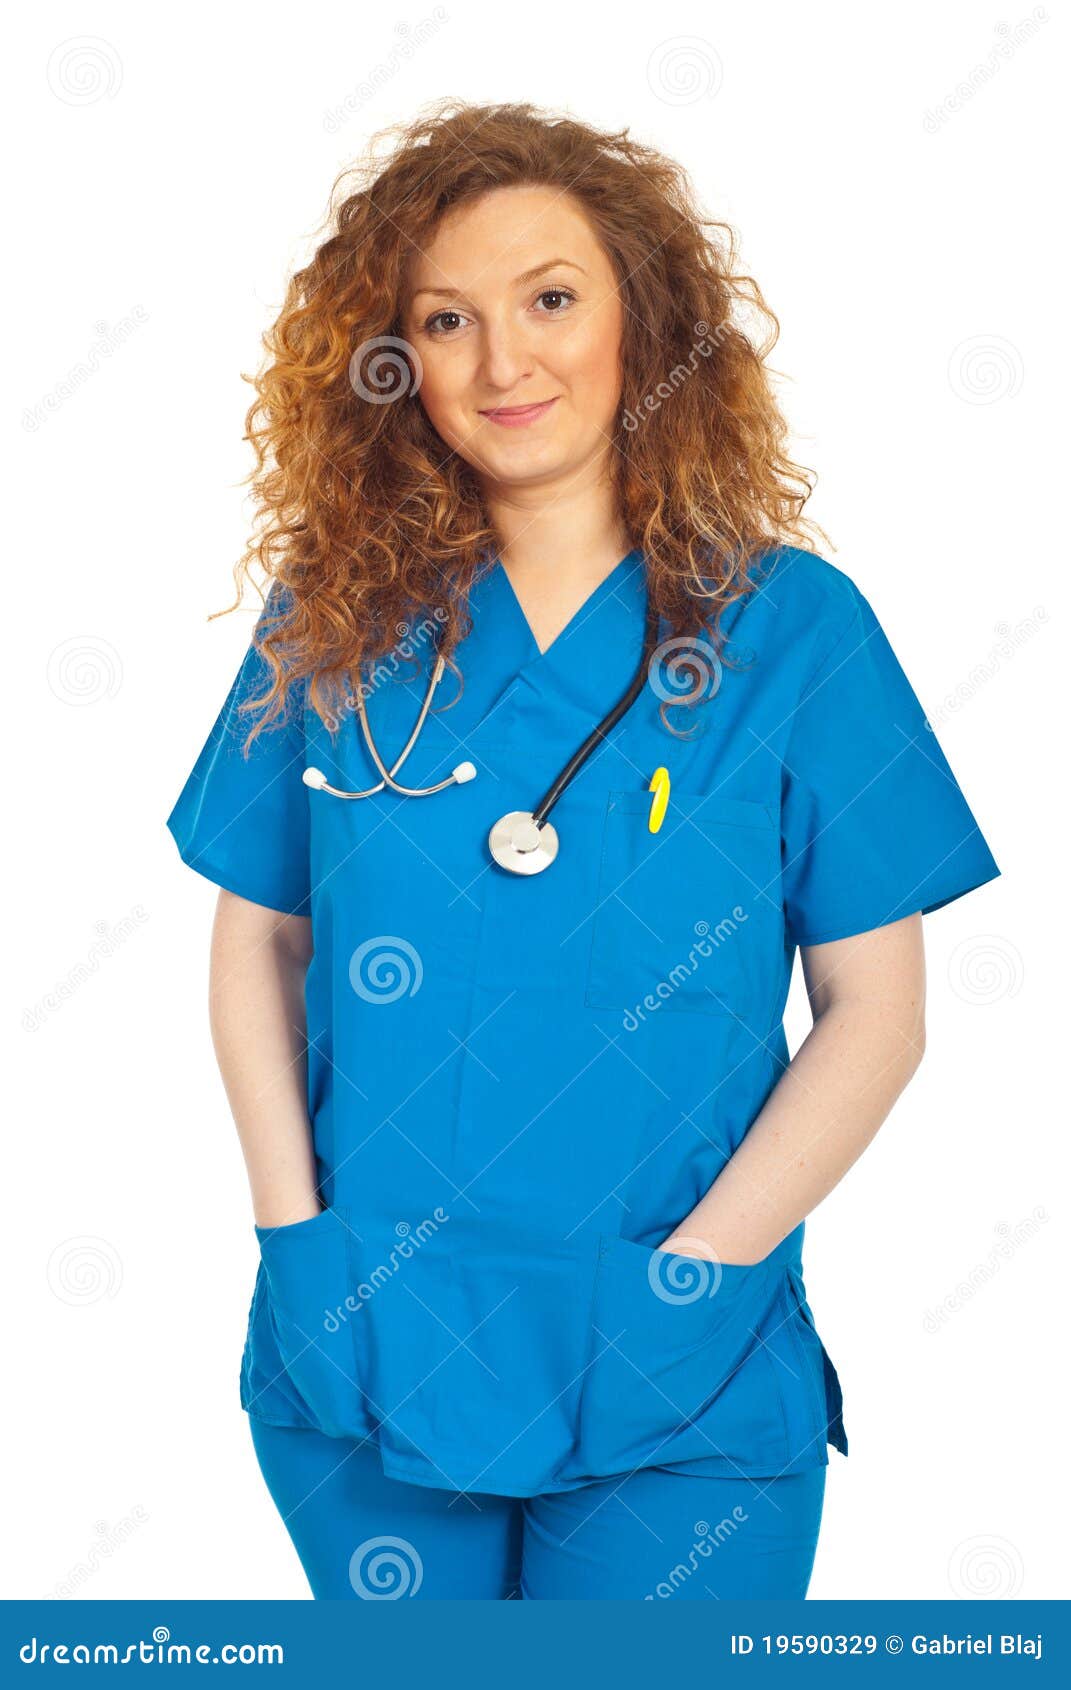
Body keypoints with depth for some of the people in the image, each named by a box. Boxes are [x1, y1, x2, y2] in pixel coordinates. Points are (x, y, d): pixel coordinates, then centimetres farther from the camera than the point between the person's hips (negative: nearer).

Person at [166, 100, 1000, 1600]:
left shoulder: (790, 627, -5)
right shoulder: (337, 622, 1)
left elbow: (874, 1010, -4)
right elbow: (258, 935, 6)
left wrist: (692, 1267, -12)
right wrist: (292, 1223, -4)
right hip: (361, 1361, 2)